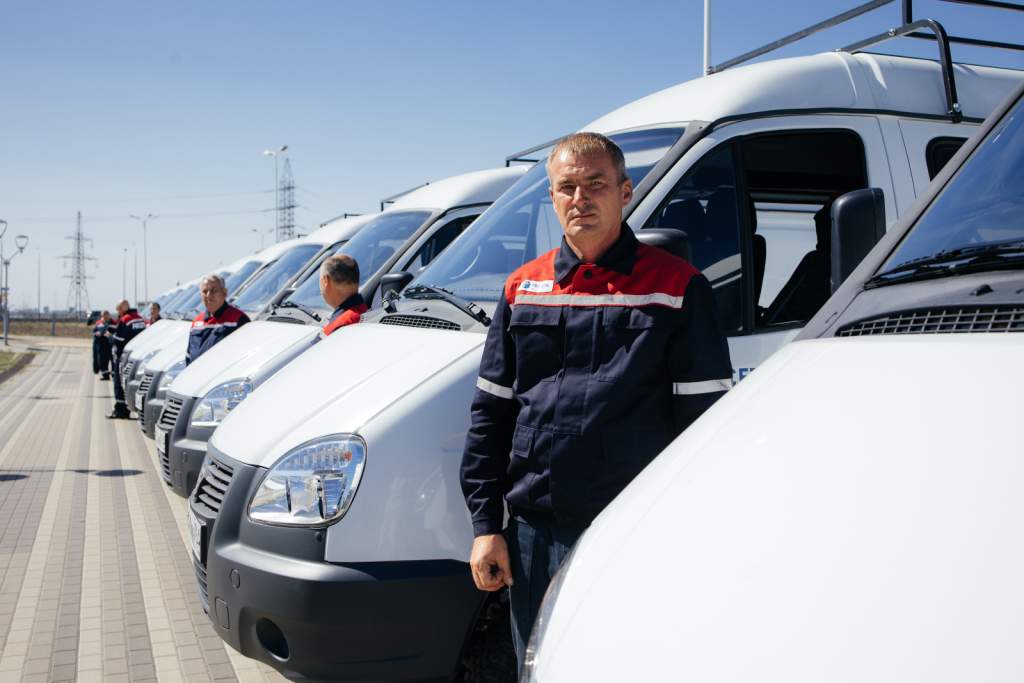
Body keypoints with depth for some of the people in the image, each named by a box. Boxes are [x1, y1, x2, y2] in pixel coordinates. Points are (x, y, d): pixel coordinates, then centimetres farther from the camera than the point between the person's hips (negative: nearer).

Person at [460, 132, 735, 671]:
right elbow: (489, 416, 10)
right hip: (535, 534, 4)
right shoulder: (521, 289, 9)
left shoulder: (677, 288, -1)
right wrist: (485, 525, 5)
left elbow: (707, 420, -3)